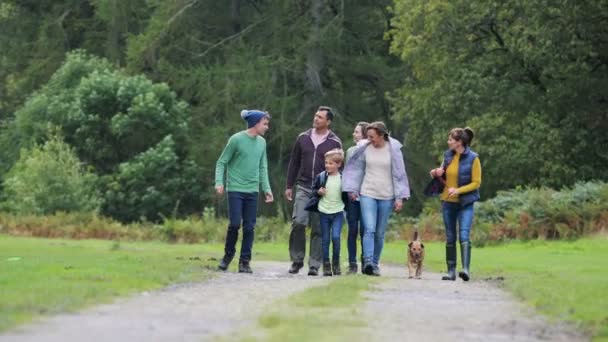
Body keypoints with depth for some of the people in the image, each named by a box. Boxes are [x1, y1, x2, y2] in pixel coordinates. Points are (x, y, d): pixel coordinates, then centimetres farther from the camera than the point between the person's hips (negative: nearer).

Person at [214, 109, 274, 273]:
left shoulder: (262, 142, 9)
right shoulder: (236, 140, -7)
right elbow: (222, 162, -3)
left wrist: (267, 189, 7)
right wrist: (219, 182, -15)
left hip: (252, 191, 5)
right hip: (235, 189, -5)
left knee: (249, 227, 2)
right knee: (235, 224, -10)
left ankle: (245, 261, 8)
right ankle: (228, 256, 11)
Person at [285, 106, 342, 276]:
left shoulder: (335, 143, 2)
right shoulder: (303, 138, 9)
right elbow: (294, 163, 14)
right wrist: (289, 186, 10)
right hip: (303, 188, 1)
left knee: (318, 229, 0)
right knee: (298, 222, -13)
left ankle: (314, 265, 5)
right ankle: (297, 260, 1)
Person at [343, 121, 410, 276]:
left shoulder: (393, 150, -2)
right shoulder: (365, 149, 2)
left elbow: (399, 174, 0)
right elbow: (355, 169, 13)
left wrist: (400, 197, -3)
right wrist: (352, 189, 8)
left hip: (386, 197, 0)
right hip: (367, 194, 0)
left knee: (380, 233, 5)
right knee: (369, 229, -15)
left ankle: (375, 264, 15)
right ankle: (368, 262, -24)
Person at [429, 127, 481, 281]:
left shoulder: (473, 158, -9)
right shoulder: (448, 156, 7)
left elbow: (476, 183, -10)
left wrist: (458, 190, -21)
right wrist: (438, 174, -4)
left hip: (465, 203, -6)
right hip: (448, 202, 6)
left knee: (464, 235, -18)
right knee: (450, 238, 8)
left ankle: (465, 268, -24)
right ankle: (451, 271, 13)